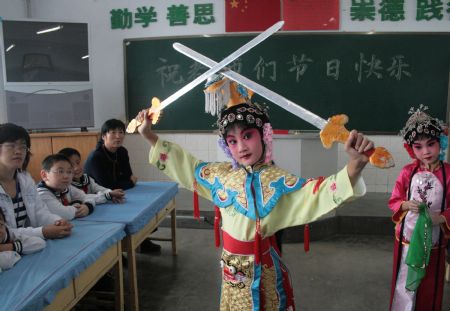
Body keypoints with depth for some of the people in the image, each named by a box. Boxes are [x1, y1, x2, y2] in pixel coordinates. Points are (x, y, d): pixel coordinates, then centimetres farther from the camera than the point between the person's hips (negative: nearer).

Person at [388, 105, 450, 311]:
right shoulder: (408, 172, -5)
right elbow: (394, 201, 2)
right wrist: (405, 205, -17)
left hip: (433, 240, -1)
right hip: (406, 237, 1)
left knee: (429, 286, 14)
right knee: (405, 283, 12)